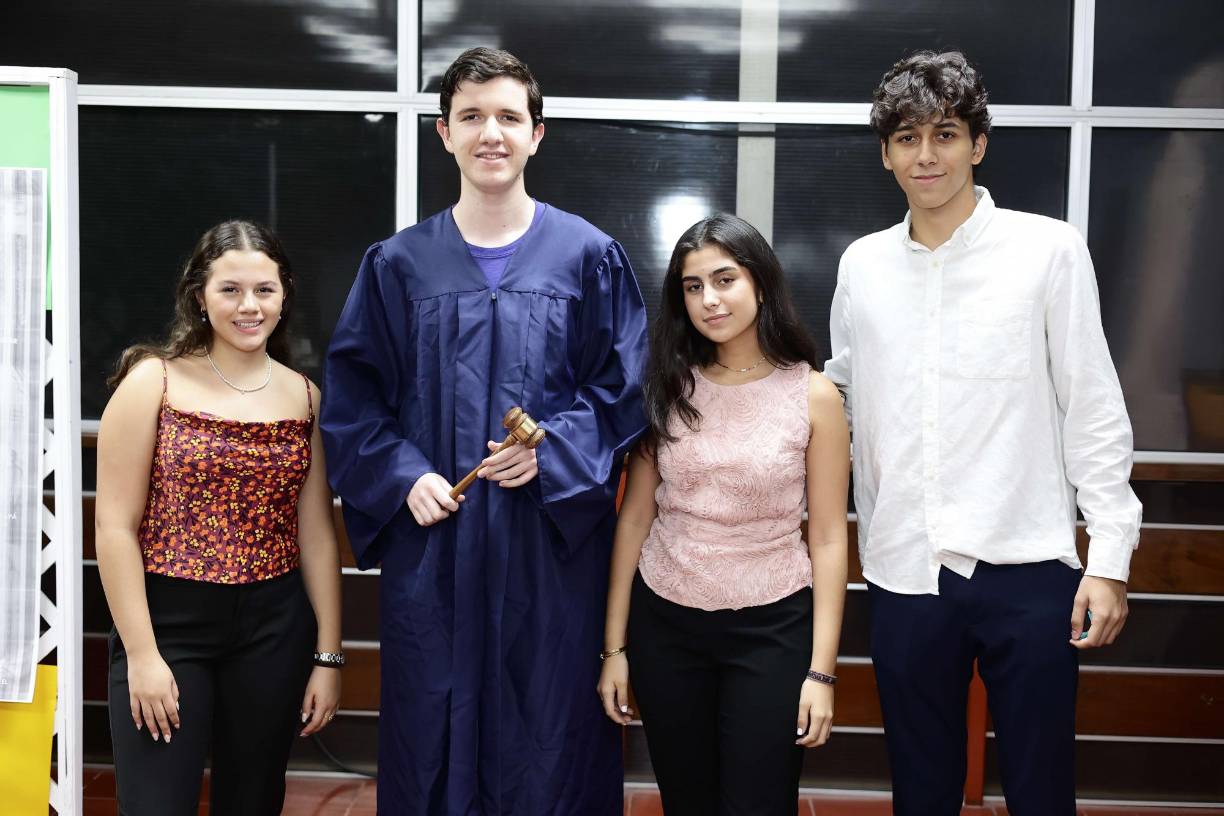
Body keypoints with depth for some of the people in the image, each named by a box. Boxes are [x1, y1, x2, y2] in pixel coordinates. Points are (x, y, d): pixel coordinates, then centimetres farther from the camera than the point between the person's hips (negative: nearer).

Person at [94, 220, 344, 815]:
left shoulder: (302, 396, 6)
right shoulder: (154, 382, -4)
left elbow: (317, 535, 6)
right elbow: (115, 526, -7)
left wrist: (328, 655, 4)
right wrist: (141, 653, -11)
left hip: (273, 630, 4)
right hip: (168, 625, -3)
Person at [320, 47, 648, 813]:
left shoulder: (588, 256, 2)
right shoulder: (399, 263, 6)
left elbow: (624, 389, 1)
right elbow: (352, 399, 6)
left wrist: (554, 451, -14)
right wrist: (402, 477, -10)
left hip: (552, 548, -1)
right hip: (431, 548, 1)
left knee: (549, 746, 6)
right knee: (432, 746, 8)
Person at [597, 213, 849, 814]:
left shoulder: (813, 395, -6)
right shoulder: (668, 387, 0)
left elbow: (828, 539, -5)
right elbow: (634, 519, 3)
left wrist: (821, 671, -8)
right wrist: (615, 645, 2)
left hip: (770, 629, -2)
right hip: (665, 625, 3)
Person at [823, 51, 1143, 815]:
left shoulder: (1049, 249, -2)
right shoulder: (862, 264, 7)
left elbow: (1094, 410, -2)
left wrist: (1111, 556, -5)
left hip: (1028, 569, -3)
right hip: (904, 574, 3)